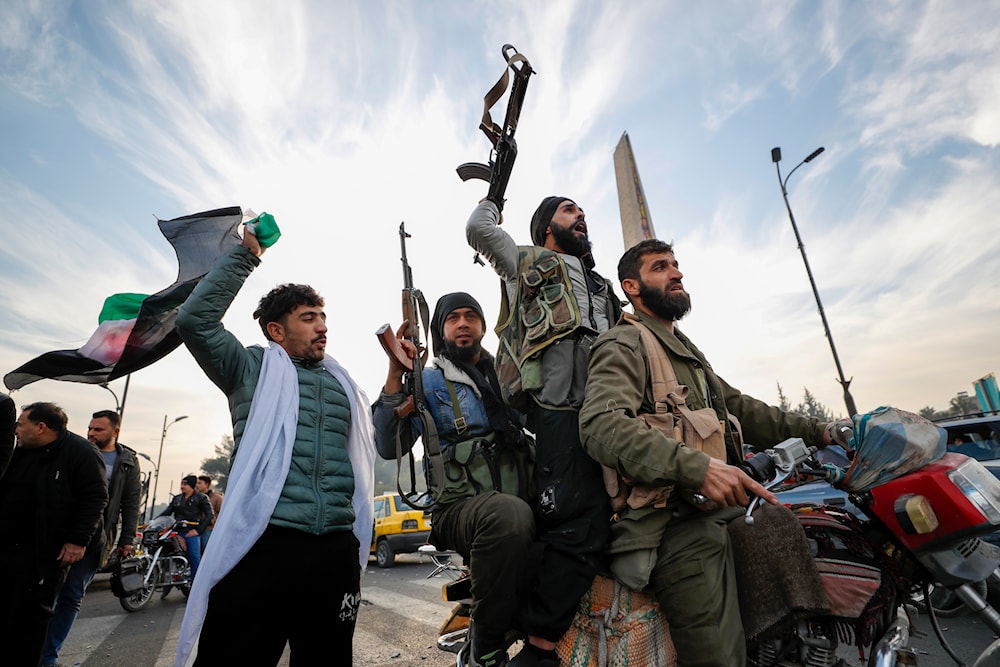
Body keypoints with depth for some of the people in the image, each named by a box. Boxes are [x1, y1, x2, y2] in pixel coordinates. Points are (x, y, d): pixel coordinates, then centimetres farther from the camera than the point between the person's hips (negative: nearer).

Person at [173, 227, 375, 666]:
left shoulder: (342, 384, 19)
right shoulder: (255, 368, 8)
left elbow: (380, 446, 17)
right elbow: (194, 320, -5)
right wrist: (246, 254, -1)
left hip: (334, 551, 4)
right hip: (261, 545, -3)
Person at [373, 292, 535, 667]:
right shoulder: (428, 383, 8)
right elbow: (389, 448, -5)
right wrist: (395, 376, -12)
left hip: (525, 499, 5)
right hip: (461, 507, -4)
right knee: (509, 513, -37)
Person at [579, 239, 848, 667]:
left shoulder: (687, 351, 26)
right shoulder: (623, 344, -7)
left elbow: (738, 407, 29)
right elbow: (601, 424, -23)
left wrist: (815, 431, 22)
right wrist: (696, 467, -30)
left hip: (724, 509, 9)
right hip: (679, 523, -9)